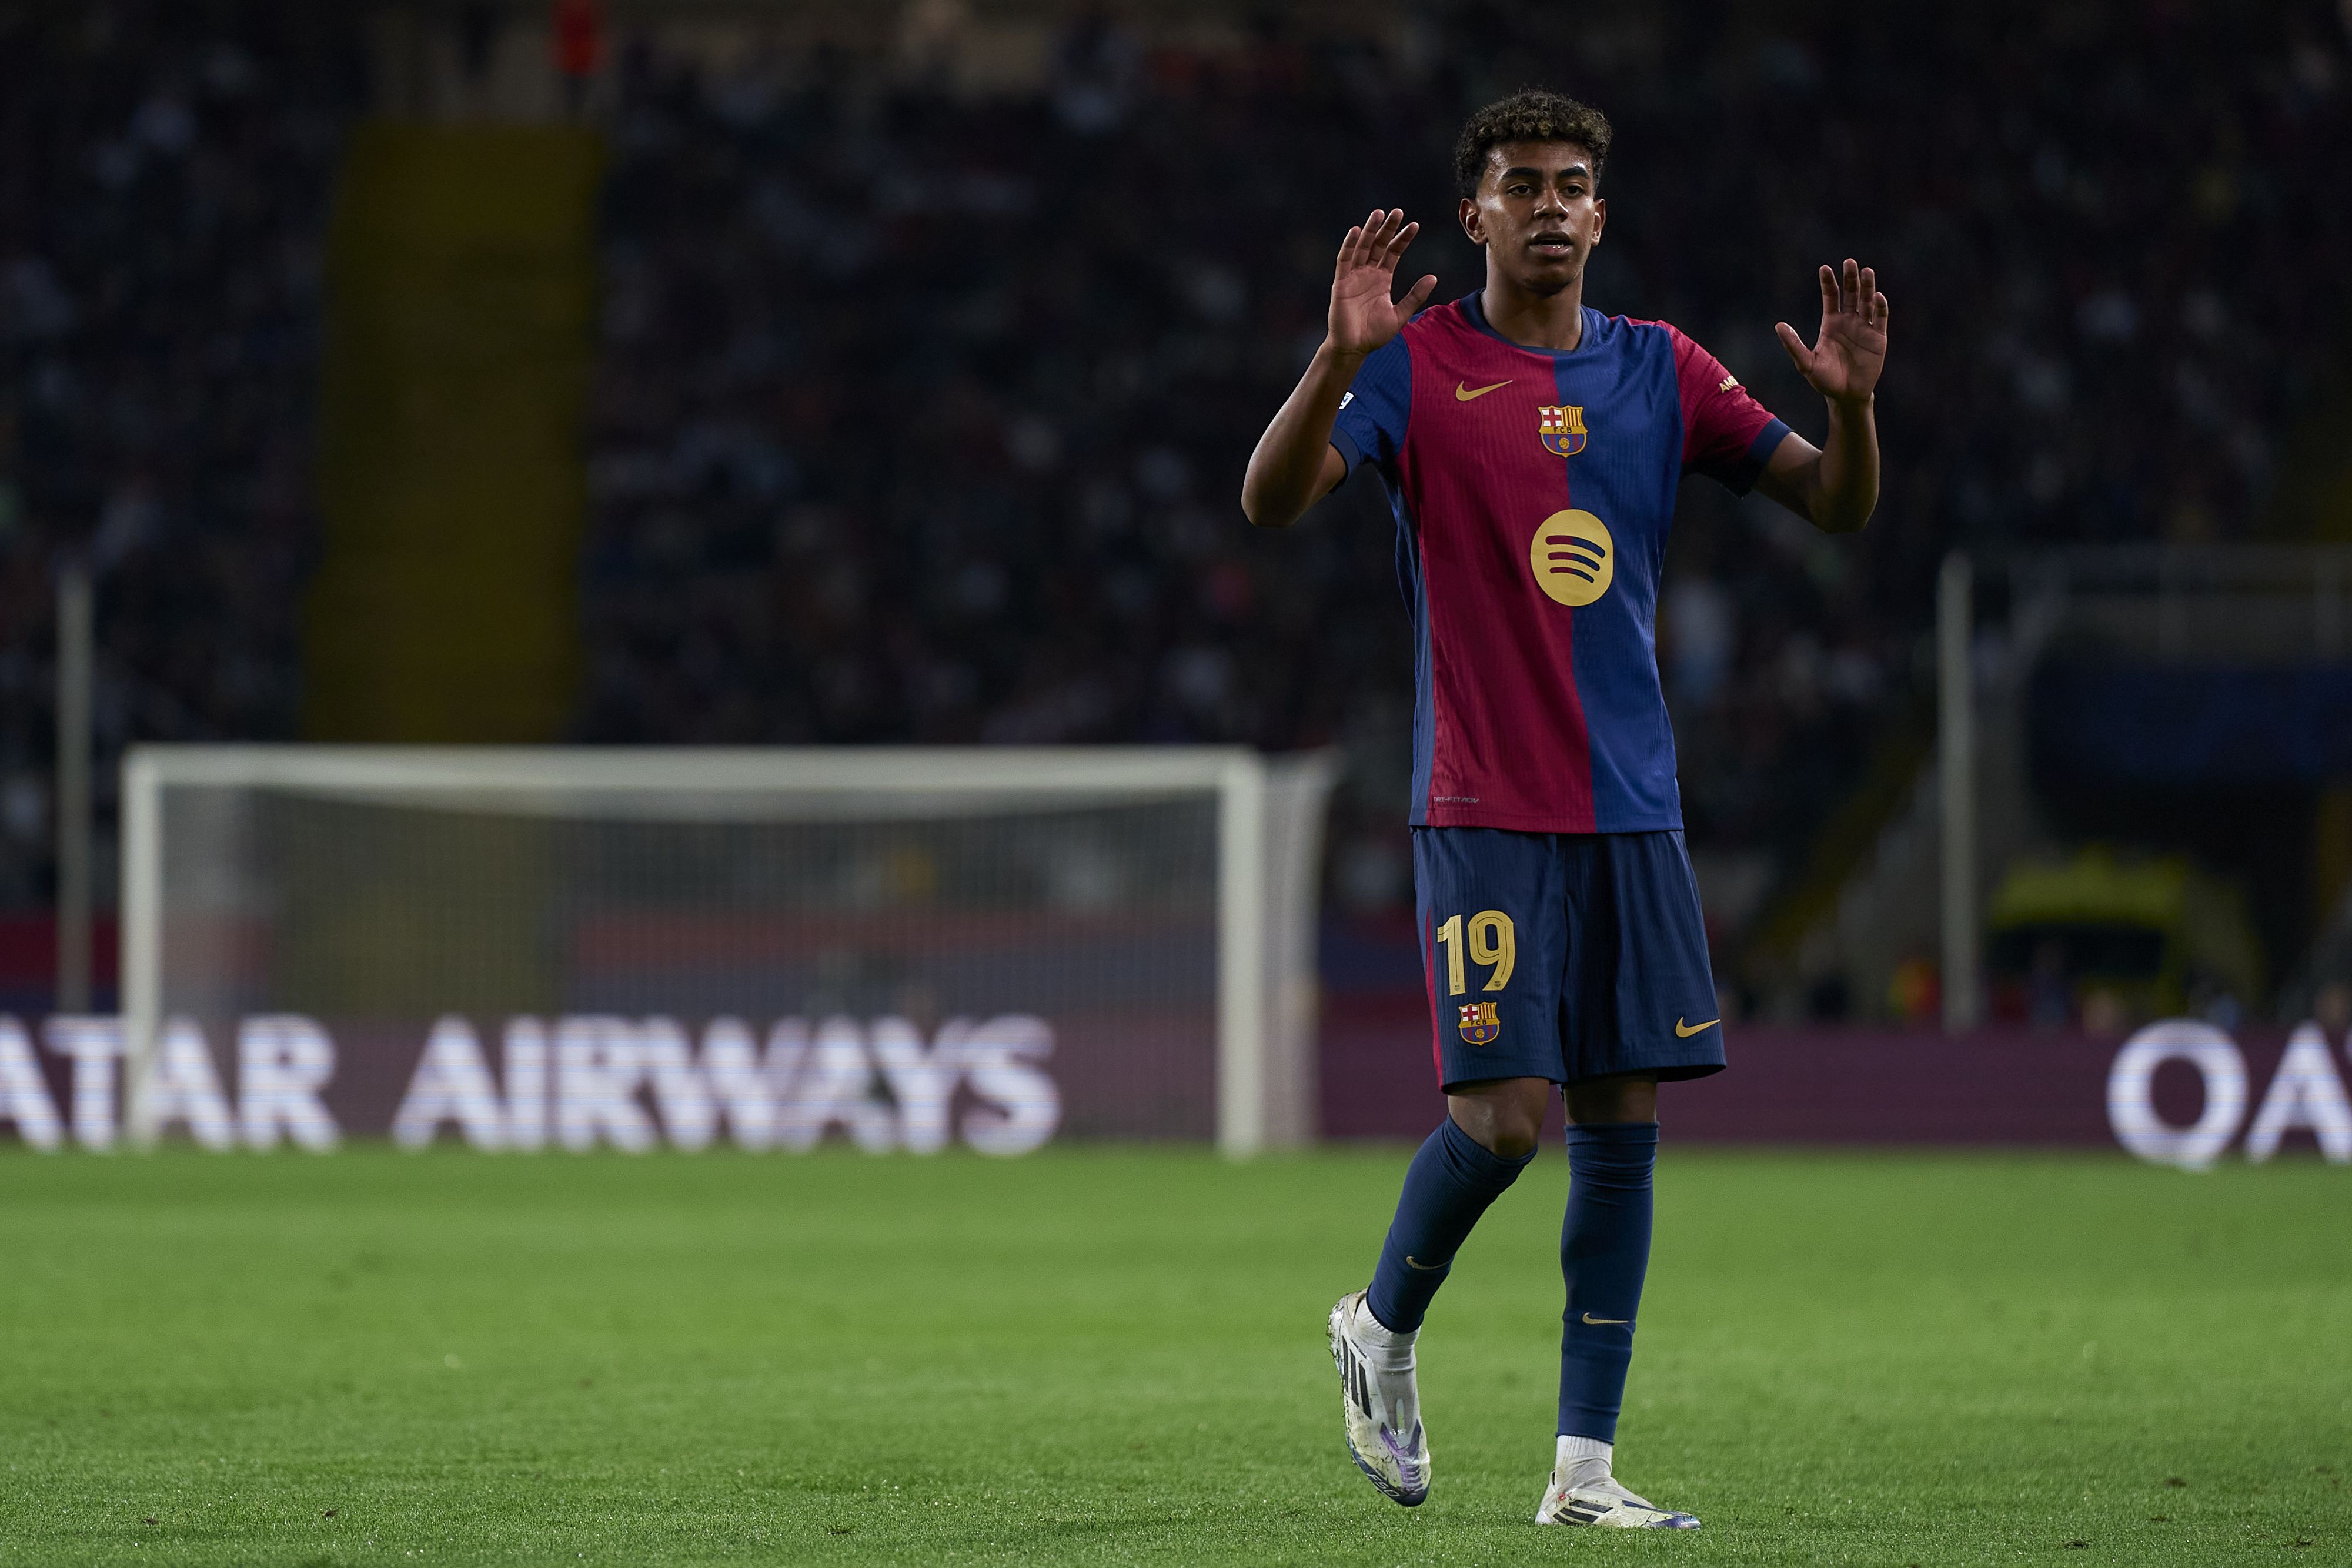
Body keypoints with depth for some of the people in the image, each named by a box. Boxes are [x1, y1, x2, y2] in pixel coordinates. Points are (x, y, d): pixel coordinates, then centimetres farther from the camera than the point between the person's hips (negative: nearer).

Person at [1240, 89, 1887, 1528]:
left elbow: (1837, 506, 9)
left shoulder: (1660, 372, 10)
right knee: (1503, 1116, -12)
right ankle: (1383, 1328, 17)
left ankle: (1584, 1469, 4)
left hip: (1633, 811, 4)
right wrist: (1341, 358, -31)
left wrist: (1853, 402, -12)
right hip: (1485, 809, -4)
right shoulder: (1419, 365, -2)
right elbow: (1273, 501, -14)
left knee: (1624, 1125, 0)